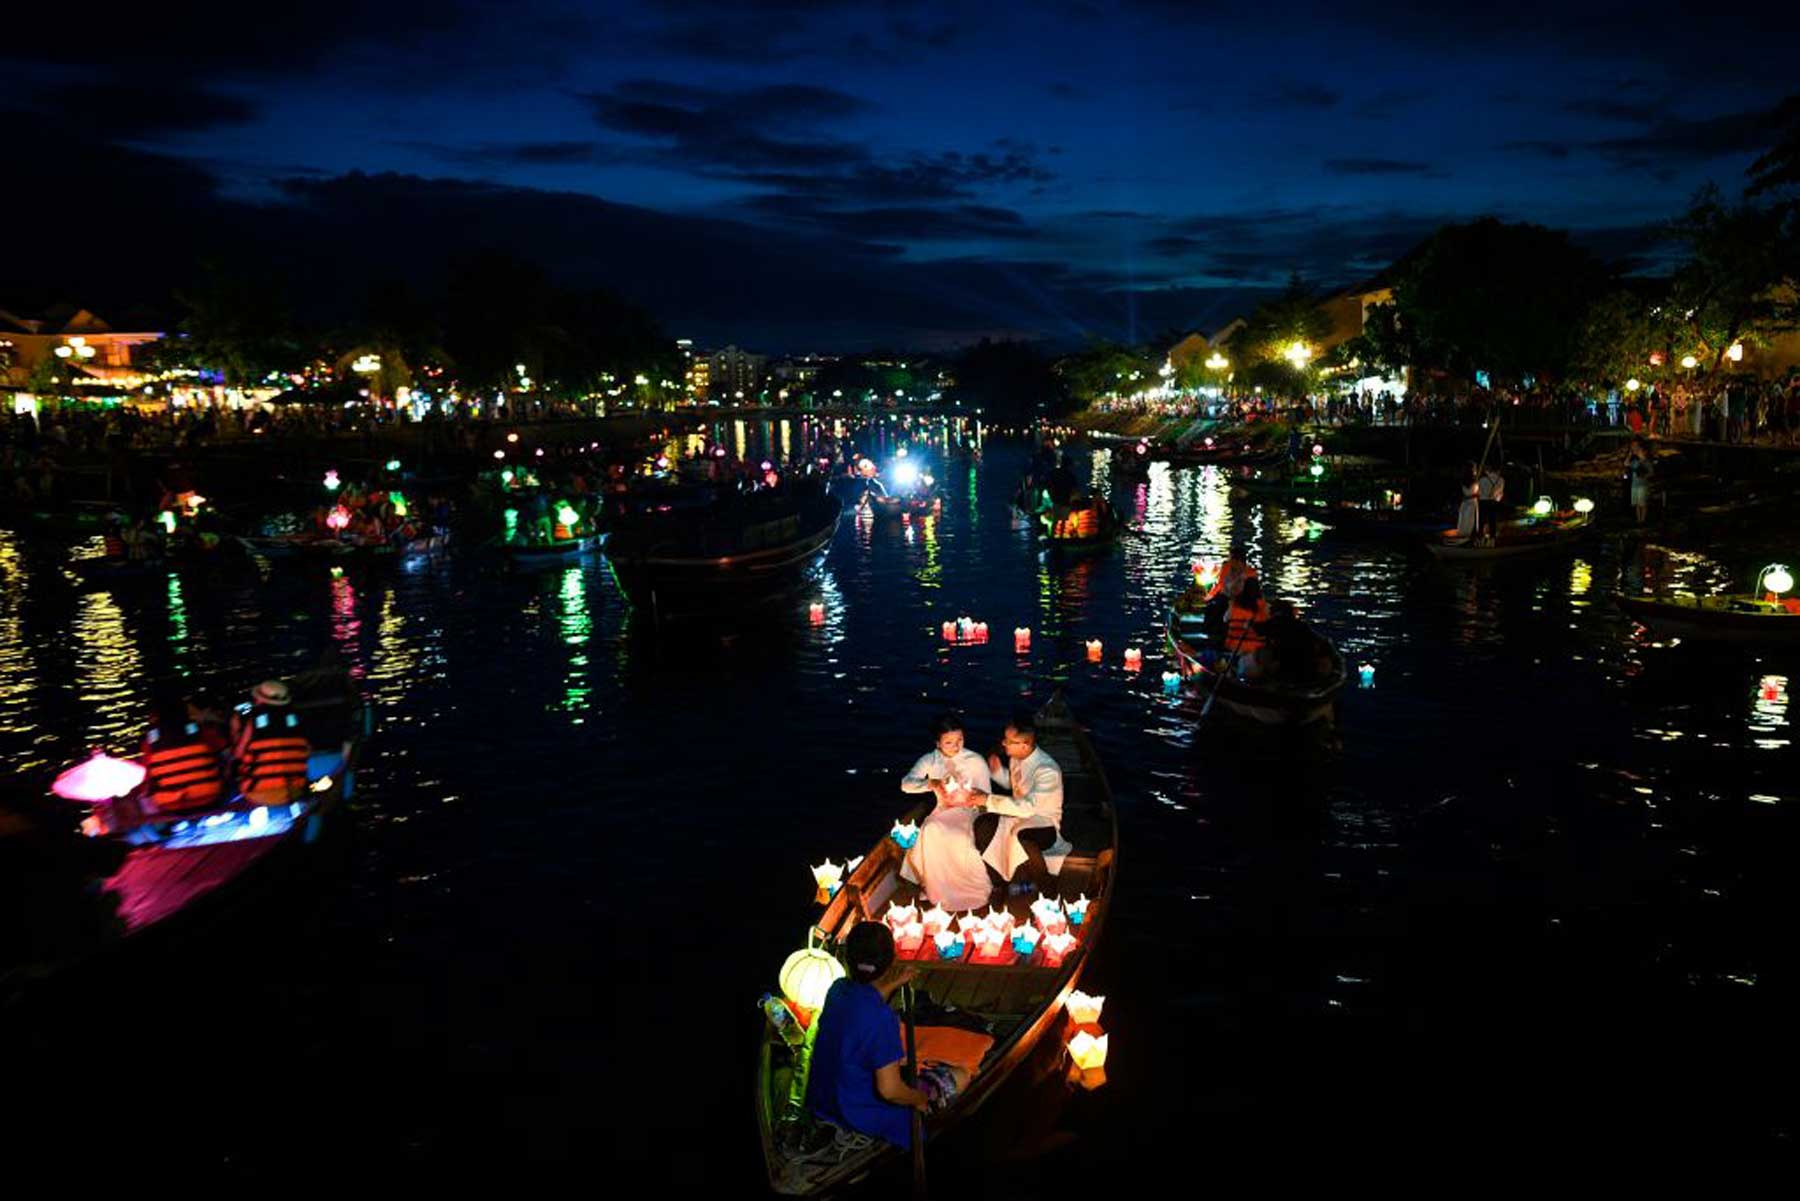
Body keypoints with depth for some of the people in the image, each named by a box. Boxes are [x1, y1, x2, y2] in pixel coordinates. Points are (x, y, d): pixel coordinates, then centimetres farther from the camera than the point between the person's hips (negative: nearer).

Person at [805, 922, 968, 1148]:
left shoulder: (837, 988, -9)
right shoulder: (882, 1018, -32)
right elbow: (889, 1090, -29)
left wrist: (892, 985, 10)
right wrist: (920, 1099, -11)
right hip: (861, 1114, -7)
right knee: (960, 1077, 5)